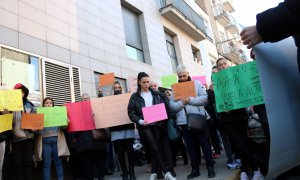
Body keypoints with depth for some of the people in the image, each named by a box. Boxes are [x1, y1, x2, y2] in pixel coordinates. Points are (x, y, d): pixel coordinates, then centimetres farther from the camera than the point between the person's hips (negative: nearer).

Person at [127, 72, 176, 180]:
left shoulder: (155, 94, 12)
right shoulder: (135, 96, 4)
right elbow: (131, 112, -1)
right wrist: (140, 121, -15)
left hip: (157, 124, 3)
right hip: (145, 125, -3)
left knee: (156, 148, 4)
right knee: (155, 148, -10)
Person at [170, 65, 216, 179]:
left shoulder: (197, 83, 3)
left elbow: (204, 98, -8)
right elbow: (172, 106, 2)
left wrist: (190, 100, -17)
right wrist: (182, 102, -16)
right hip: (184, 121, 3)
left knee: (204, 143, 5)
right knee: (191, 145, 9)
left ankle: (210, 166, 17)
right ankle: (195, 169, 19)